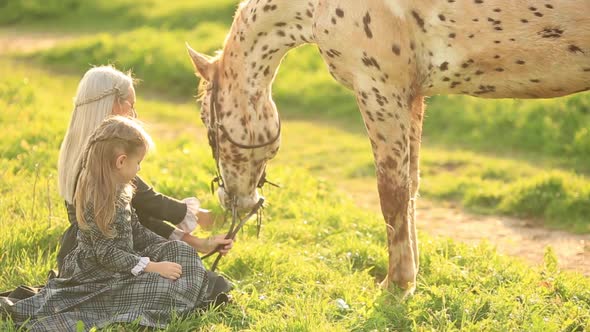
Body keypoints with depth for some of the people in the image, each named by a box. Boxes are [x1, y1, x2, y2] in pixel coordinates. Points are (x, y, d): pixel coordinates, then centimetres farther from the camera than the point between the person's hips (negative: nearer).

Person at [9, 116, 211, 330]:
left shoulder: (118, 191, 7)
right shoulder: (97, 199, -24)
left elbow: (136, 232, 17)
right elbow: (107, 254, -25)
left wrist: (173, 246, 12)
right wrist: (152, 266, -28)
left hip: (119, 262, 10)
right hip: (99, 275, -10)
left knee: (180, 251, 7)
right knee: (162, 287, -24)